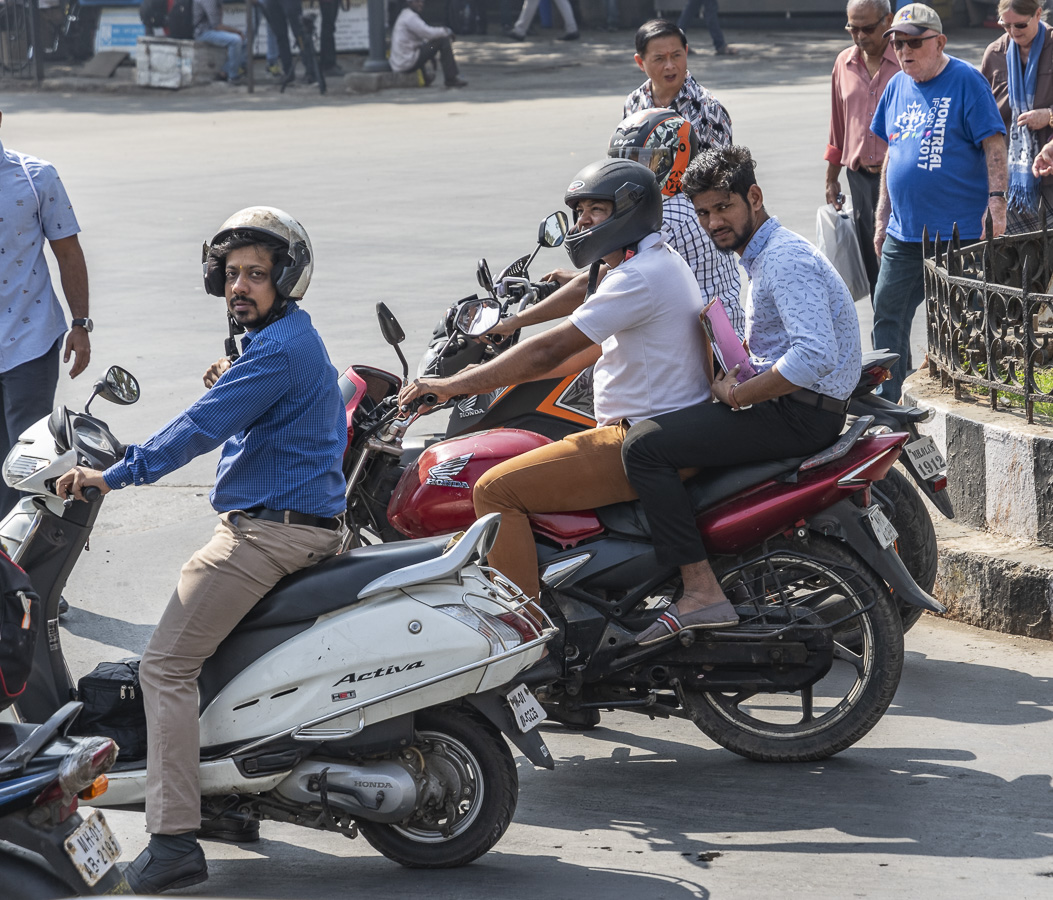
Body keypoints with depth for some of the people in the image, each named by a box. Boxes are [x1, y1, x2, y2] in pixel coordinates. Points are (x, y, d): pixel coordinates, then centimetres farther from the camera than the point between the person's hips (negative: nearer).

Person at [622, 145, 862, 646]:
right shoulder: (763, 254, 17)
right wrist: (735, 376, 11)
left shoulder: (785, 259, -16)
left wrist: (739, 395, -19)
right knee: (668, 422, 28)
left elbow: (815, 355, -29)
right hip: (795, 408, 11)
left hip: (801, 413, -11)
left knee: (644, 445, -17)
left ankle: (702, 592, -22)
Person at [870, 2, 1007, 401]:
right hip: (903, 233, 7)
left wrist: (995, 201, -20)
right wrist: (882, 218, 17)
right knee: (888, 315, 9)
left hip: (957, 233, -7)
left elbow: (993, 145, -11)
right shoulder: (897, 87, 11)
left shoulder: (966, 82, -9)